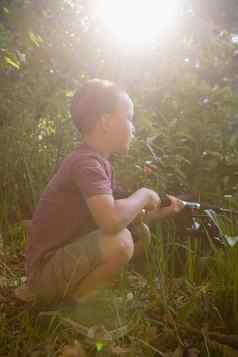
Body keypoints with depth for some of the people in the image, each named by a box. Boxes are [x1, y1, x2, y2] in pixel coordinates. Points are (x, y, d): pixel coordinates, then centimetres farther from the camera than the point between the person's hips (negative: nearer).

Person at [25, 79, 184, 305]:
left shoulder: (98, 160, 6)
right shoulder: (87, 162, -23)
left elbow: (118, 214, 17)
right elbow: (111, 221, -38)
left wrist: (156, 212, 5)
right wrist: (144, 195, -19)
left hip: (70, 256, 9)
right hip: (46, 271, -9)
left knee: (141, 233, 9)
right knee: (120, 241, -30)